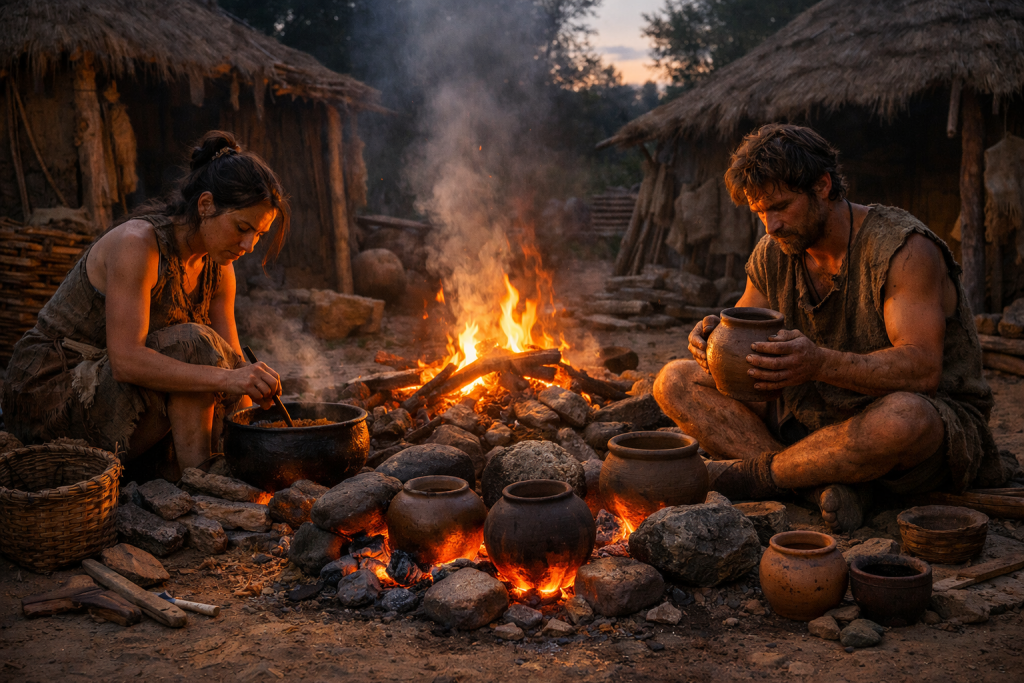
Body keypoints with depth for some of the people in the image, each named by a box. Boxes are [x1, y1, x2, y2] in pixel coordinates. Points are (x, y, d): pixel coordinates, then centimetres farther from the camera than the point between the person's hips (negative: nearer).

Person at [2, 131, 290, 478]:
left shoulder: (218, 268, -1)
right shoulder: (137, 244, -25)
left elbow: (231, 363, -2)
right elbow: (125, 361, -34)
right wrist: (224, 378, -41)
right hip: (50, 391, -8)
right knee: (192, 345, -28)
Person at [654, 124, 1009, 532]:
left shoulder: (904, 249, -18)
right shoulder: (774, 254, 1)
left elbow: (923, 369, -28)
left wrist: (821, 364, -45)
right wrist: (714, 338, -20)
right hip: (814, 419, 6)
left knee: (904, 417, -44)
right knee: (676, 382, -8)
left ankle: (758, 472, -18)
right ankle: (821, 485, -25)